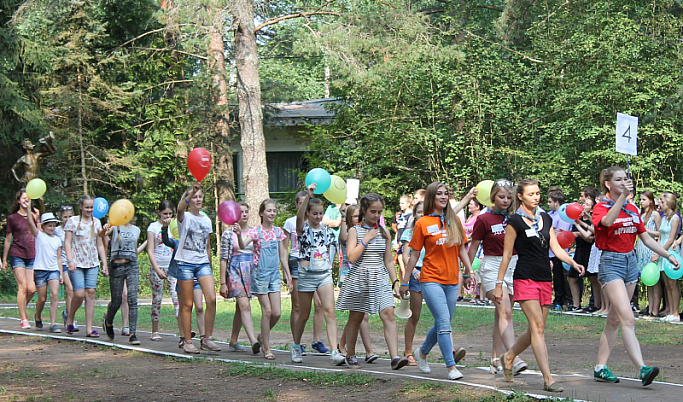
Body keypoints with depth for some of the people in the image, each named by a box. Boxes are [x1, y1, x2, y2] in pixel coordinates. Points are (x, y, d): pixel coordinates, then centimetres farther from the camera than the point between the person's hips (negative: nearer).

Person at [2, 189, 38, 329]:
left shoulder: (34, 216, 12)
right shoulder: (13, 218, 3)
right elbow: (8, 240, 7)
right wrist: (4, 259, 7)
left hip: (32, 256, 3)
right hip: (17, 255, -3)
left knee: (31, 289, -5)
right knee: (23, 287, -10)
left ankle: (22, 310, 22)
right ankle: (23, 319, -2)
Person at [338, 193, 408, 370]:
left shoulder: (384, 232, 11)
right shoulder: (355, 231, -1)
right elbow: (351, 257, -12)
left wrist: (395, 281, 10)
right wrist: (366, 239, -13)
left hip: (380, 279, 3)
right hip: (359, 278, -3)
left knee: (389, 315, -13)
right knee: (355, 318, 7)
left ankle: (395, 357, -22)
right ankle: (350, 356, 24)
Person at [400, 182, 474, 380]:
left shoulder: (454, 220, 10)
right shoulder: (423, 223, -1)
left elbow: (462, 249, 17)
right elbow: (414, 255, 2)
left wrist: (469, 272, 11)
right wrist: (405, 282, 4)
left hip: (452, 281, 5)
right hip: (431, 279, -5)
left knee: (441, 324, 12)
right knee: (444, 322, -14)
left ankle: (422, 352, 36)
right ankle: (451, 367, -12)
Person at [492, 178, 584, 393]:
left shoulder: (546, 219, 13)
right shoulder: (515, 222, -4)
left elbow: (556, 248, 10)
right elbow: (506, 254, -2)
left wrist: (573, 263, -8)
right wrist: (499, 284, -2)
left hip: (545, 279, 6)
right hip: (525, 279, -6)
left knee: (536, 329, 9)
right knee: (538, 326, -14)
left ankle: (509, 356, 33)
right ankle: (548, 379, -18)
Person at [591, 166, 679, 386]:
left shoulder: (632, 209, 13)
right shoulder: (601, 208, -6)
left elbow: (646, 238, 19)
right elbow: (607, 221, -30)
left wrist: (668, 255, 14)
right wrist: (623, 196, -37)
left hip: (630, 261, 7)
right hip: (611, 263, -7)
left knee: (614, 320, 9)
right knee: (628, 319, -18)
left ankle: (600, 368, 16)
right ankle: (642, 369, -27)